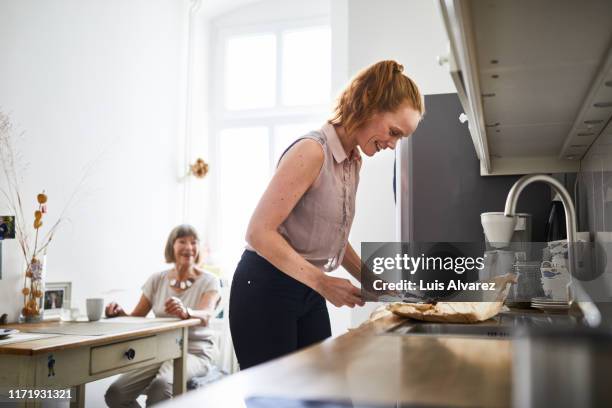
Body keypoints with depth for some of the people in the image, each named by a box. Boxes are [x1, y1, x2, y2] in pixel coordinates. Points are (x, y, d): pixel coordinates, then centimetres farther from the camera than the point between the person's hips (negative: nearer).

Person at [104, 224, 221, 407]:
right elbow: (135, 318, 7)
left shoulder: (209, 281, -4)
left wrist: (185, 312, -46)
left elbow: (205, 316, -23)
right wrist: (120, 313, -17)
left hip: (195, 352, -4)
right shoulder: (157, 280, 7)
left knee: (161, 384, -35)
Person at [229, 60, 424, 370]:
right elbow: (260, 232, -22)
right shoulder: (312, 151, -19)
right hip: (265, 289, -8)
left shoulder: (354, 161, 9)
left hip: (308, 292, 8)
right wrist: (322, 282, -24)